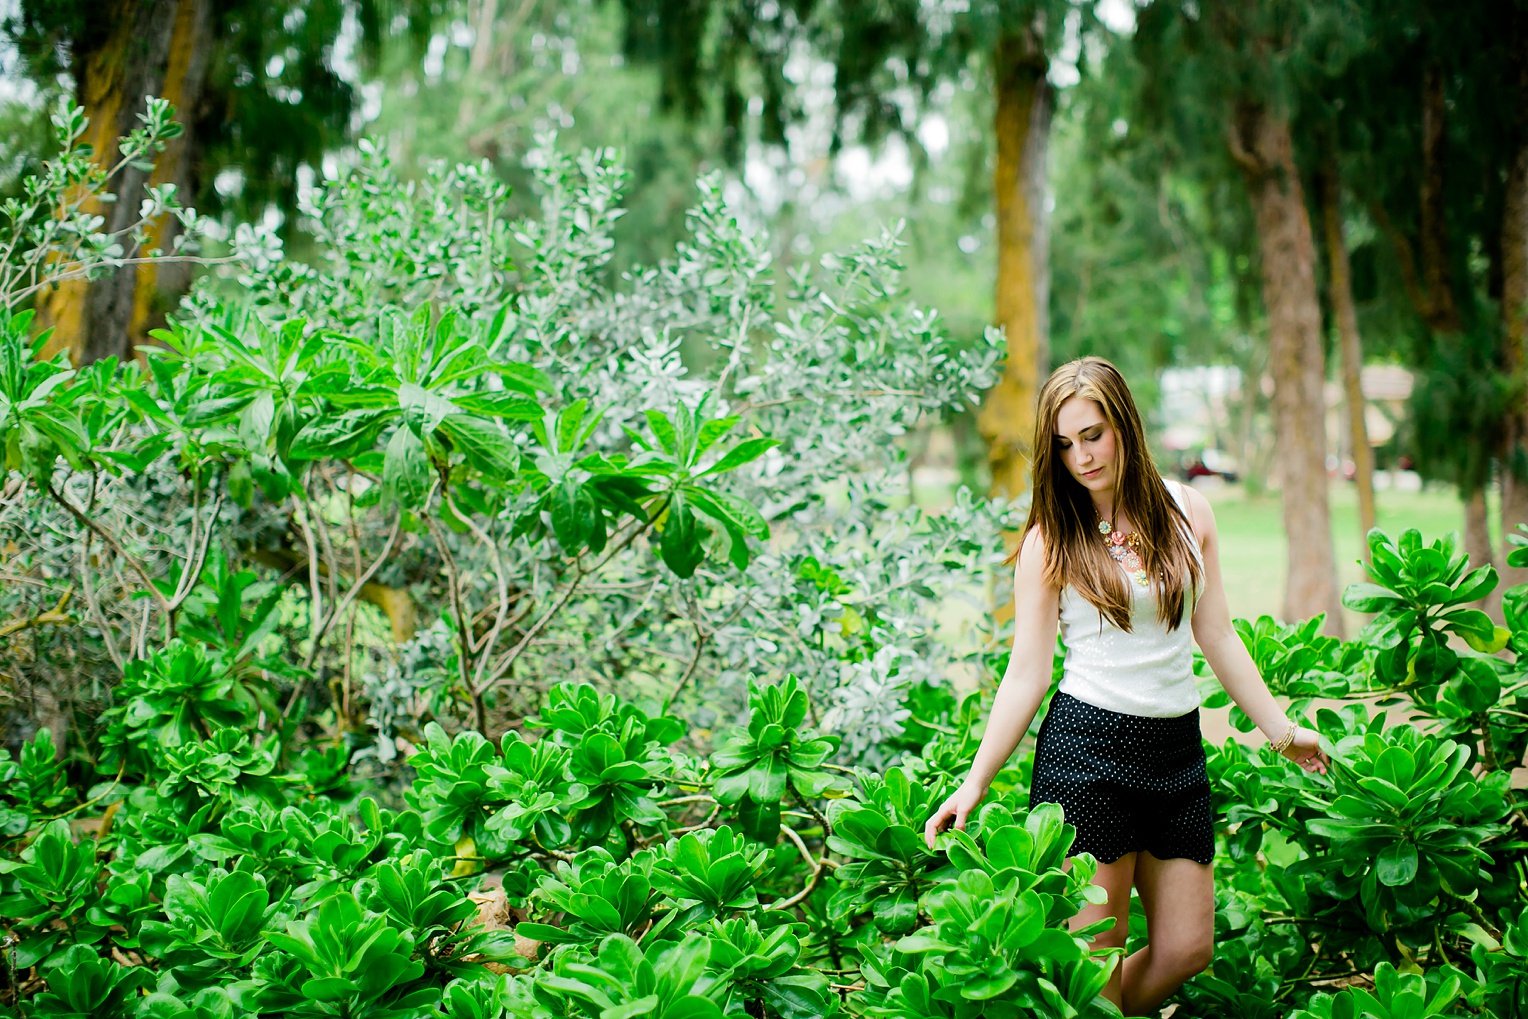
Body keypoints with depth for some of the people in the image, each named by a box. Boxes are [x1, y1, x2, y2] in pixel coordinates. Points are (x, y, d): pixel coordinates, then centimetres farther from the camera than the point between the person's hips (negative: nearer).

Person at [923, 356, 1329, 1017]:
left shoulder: (1187, 512, 7)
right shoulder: (1051, 541, -3)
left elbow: (1217, 637, 14)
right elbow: (1027, 674, -2)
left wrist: (1280, 728, 17)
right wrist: (974, 784, -6)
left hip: (1177, 746, 4)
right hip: (1086, 746, -4)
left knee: (1186, 950, 4)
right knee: (1096, 959, -2)